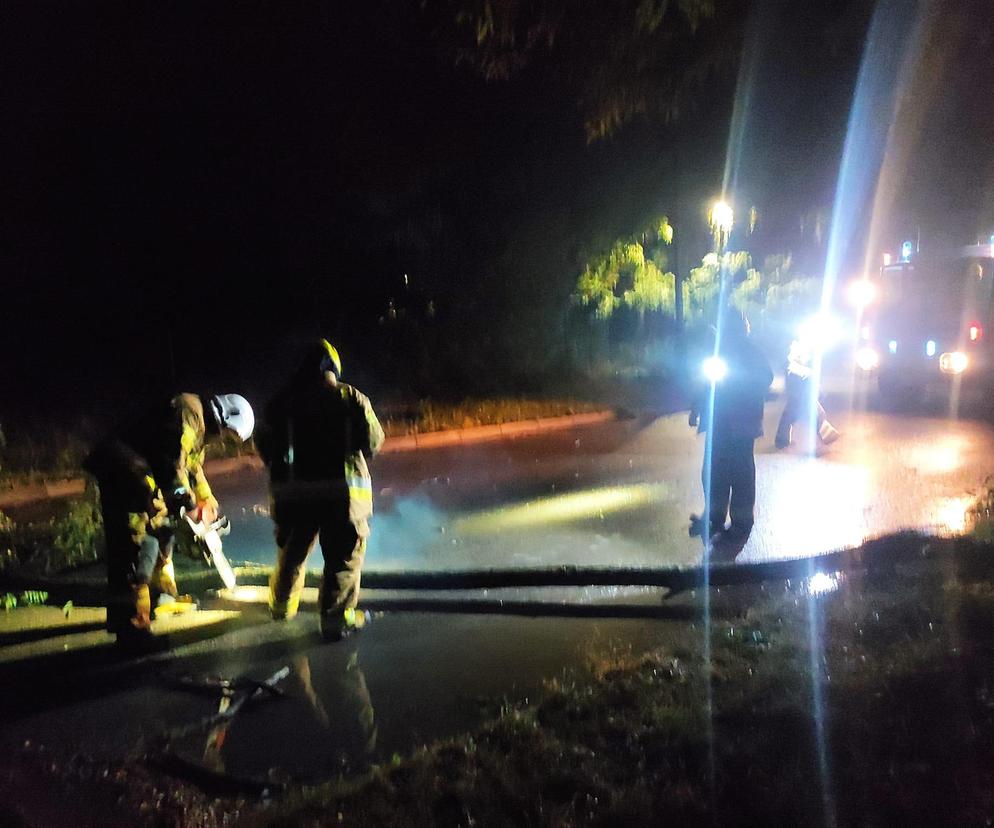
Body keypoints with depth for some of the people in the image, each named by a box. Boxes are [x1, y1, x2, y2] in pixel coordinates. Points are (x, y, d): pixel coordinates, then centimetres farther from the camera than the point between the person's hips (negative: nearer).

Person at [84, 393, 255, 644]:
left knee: (163, 528, 22)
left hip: (143, 474, 11)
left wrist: (208, 500, 32)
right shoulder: (188, 410, -13)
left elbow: (193, 465, 31)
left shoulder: (198, 423, 19)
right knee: (139, 542, -16)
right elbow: (173, 462, -21)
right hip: (125, 471, -11)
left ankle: (162, 594, 38)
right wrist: (188, 502, -13)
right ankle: (131, 623, -17)